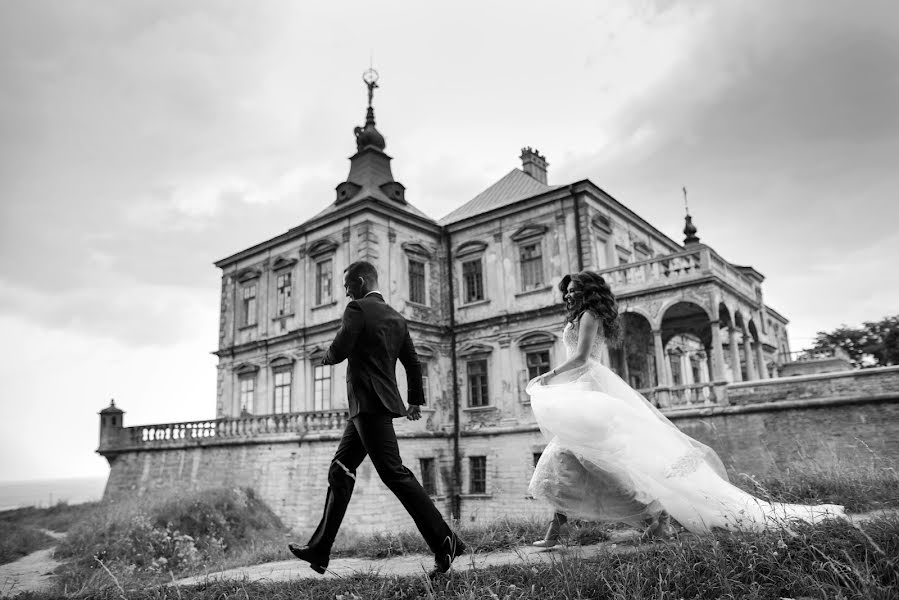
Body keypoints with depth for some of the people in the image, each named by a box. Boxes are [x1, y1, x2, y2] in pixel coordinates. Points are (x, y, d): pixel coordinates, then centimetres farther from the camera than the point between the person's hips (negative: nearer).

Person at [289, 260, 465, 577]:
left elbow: (339, 350, -17)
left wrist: (326, 357, 6)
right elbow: (413, 363, 18)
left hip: (369, 405, -10)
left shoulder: (358, 309, -9)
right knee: (340, 472, 13)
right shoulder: (397, 317, 15)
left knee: (394, 473, -9)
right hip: (377, 405, 10)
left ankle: (445, 542, -8)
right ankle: (319, 550, 20)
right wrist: (415, 400, 27)